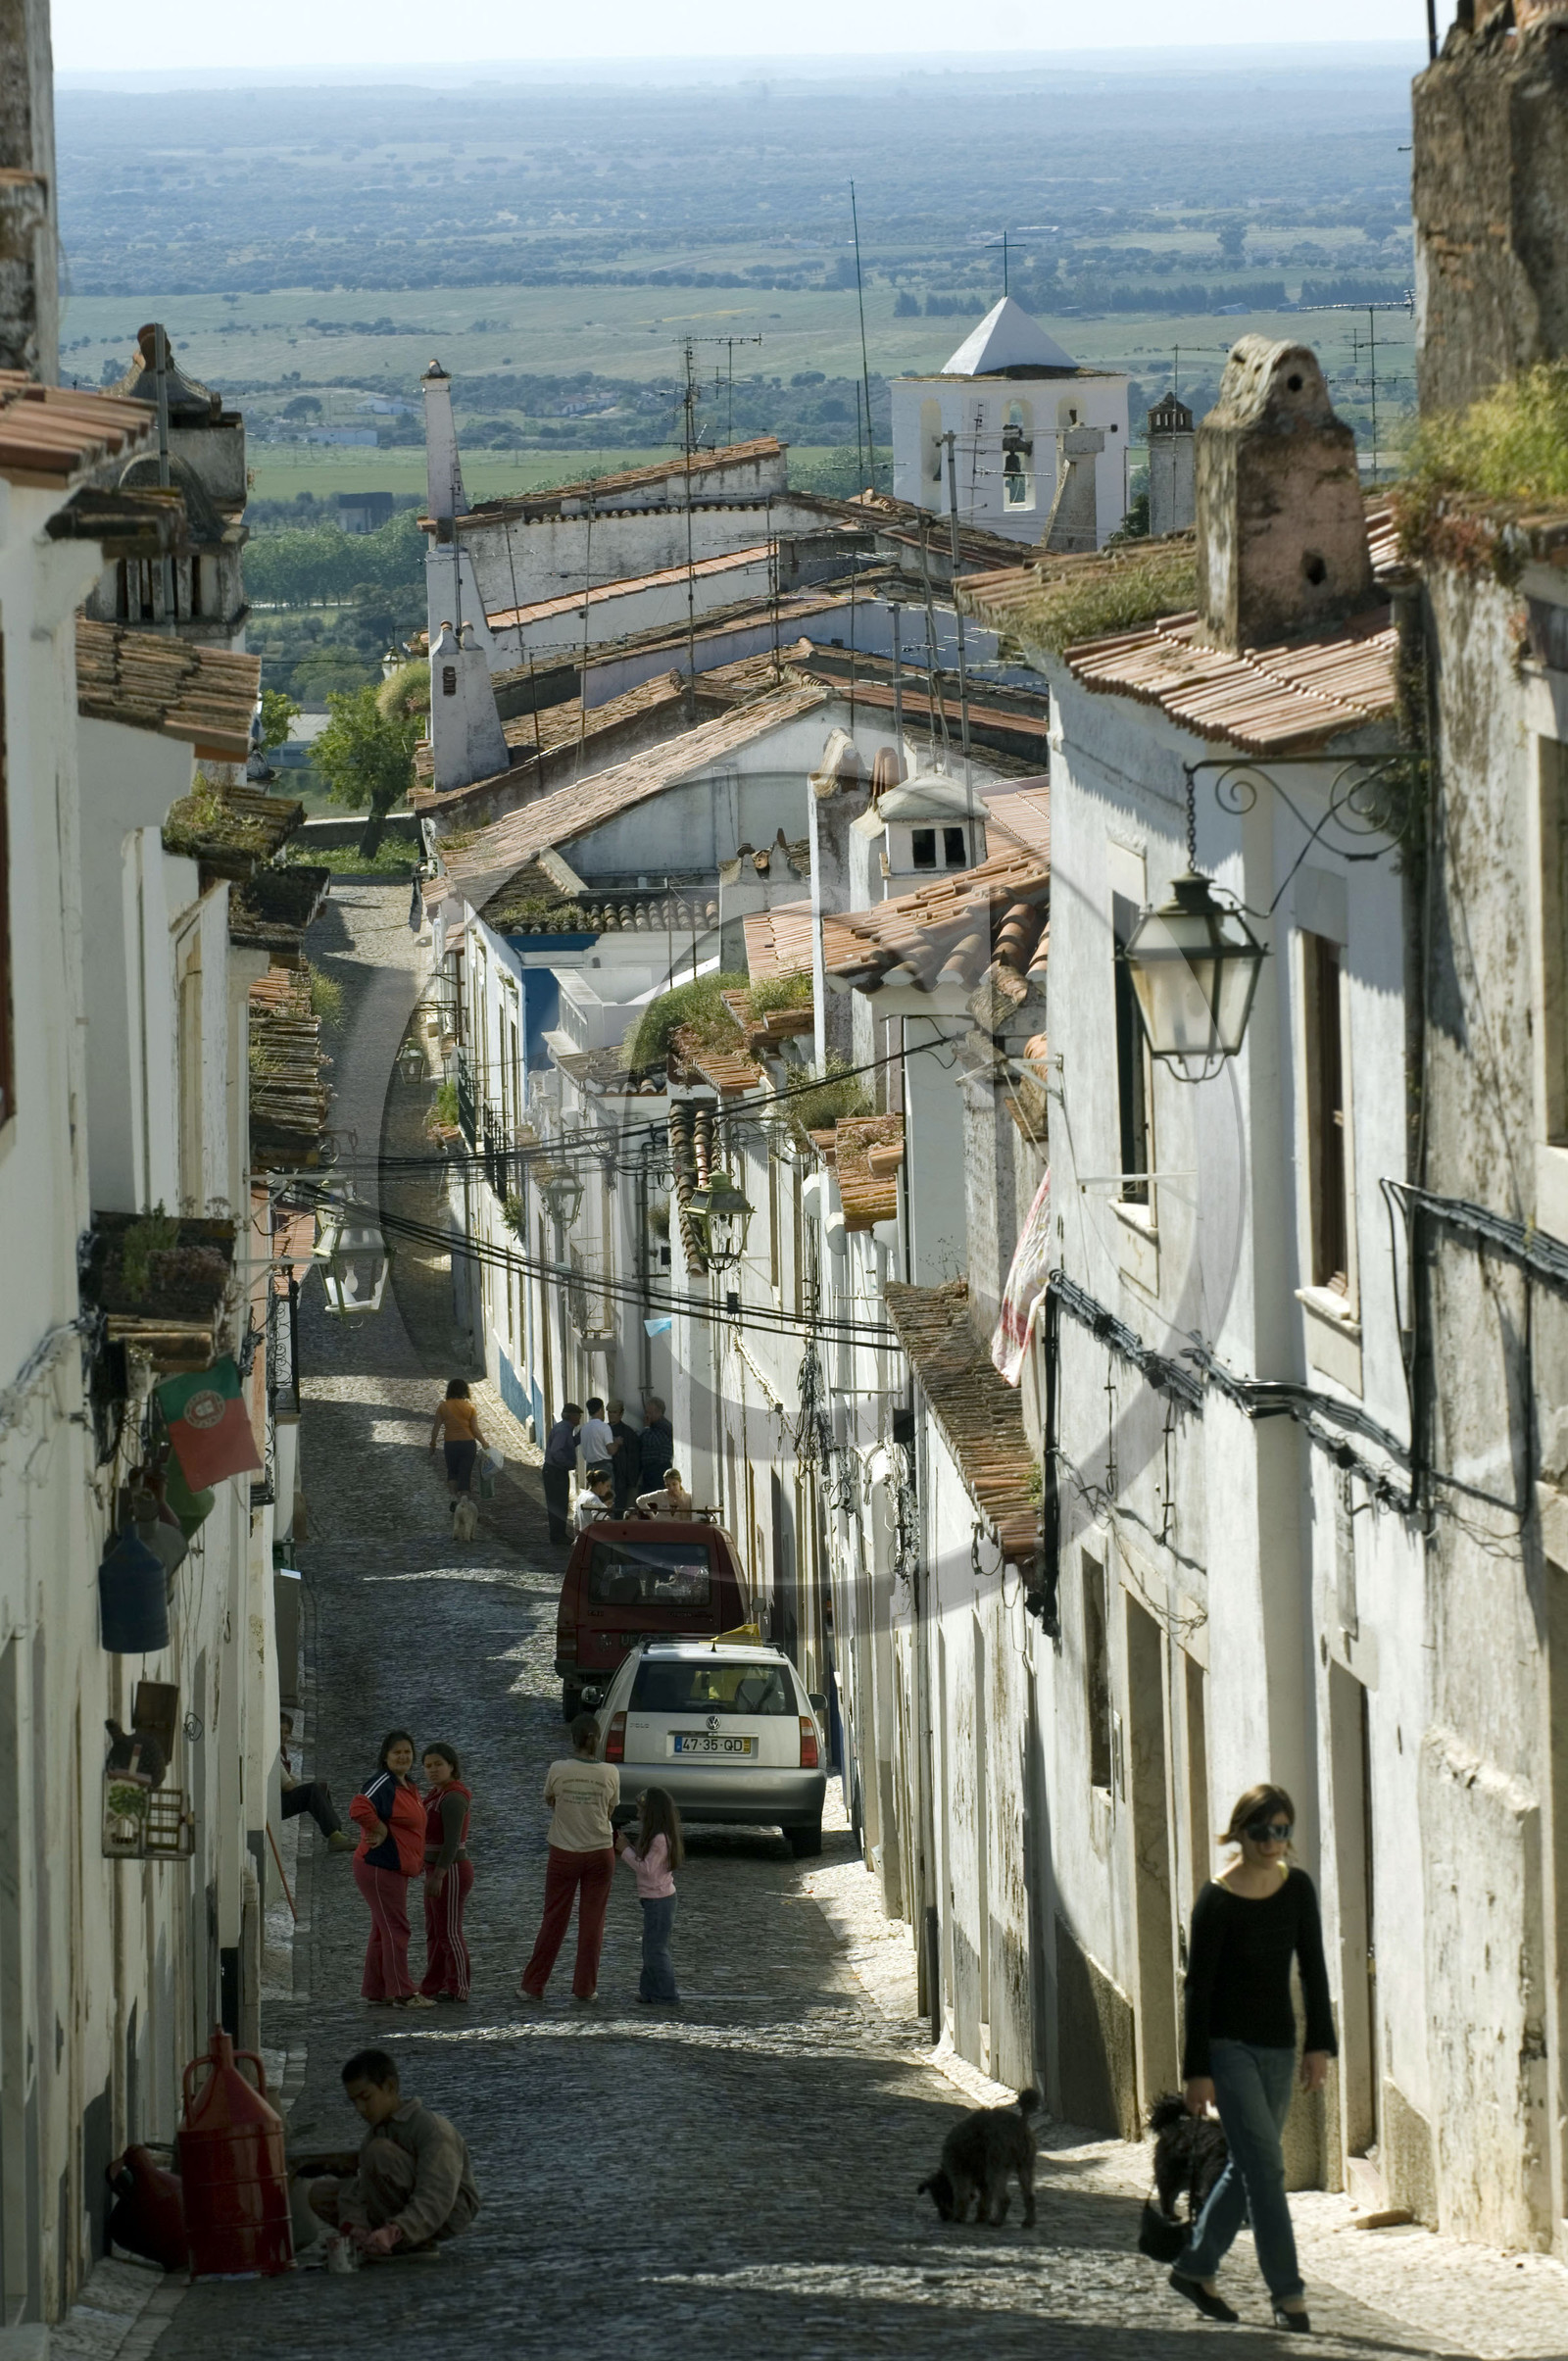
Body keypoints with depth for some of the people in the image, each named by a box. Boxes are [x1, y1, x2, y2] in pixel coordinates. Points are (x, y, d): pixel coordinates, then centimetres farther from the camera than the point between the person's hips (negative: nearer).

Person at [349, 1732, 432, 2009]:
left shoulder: (408, 1786, 13)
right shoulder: (383, 1784, -17)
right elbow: (359, 1809, -33)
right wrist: (381, 1830, -19)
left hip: (395, 1869, 10)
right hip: (379, 1868, -10)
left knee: (384, 1930, 14)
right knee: (395, 1929, -8)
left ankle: (374, 1991, 20)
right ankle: (402, 1993, -7)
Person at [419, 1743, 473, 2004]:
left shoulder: (453, 1799, -19)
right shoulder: (440, 1795, 11)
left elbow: (452, 1840, -23)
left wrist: (437, 1876, -26)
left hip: (450, 1873, -10)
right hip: (439, 1872, 10)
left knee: (449, 1933, -3)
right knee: (435, 1933, 13)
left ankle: (458, 1990, 4)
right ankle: (433, 1988, 18)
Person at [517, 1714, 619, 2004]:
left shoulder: (558, 1771, -10)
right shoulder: (610, 1773, -8)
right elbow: (610, 1810, 5)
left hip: (564, 1852, 0)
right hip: (600, 1852, 0)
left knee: (553, 1921, 8)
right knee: (592, 1922, 9)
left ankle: (533, 1985, 12)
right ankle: (585, 1987, 11)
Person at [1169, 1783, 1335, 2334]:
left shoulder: (1297, 1889, 2)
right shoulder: (1217, 1900, -13)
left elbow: (1313, 1970, 8)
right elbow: (1198, 1987, -11)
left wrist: (1318, 2044, 2)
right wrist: (1197, 2071, -12)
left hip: (1276, 2043, 6)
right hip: (1227, 2043, -6)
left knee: (1249, 2165, 12)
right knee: (1264, 2164, -11)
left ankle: (1194, 2268, 27)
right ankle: (1287, 2293, -12)